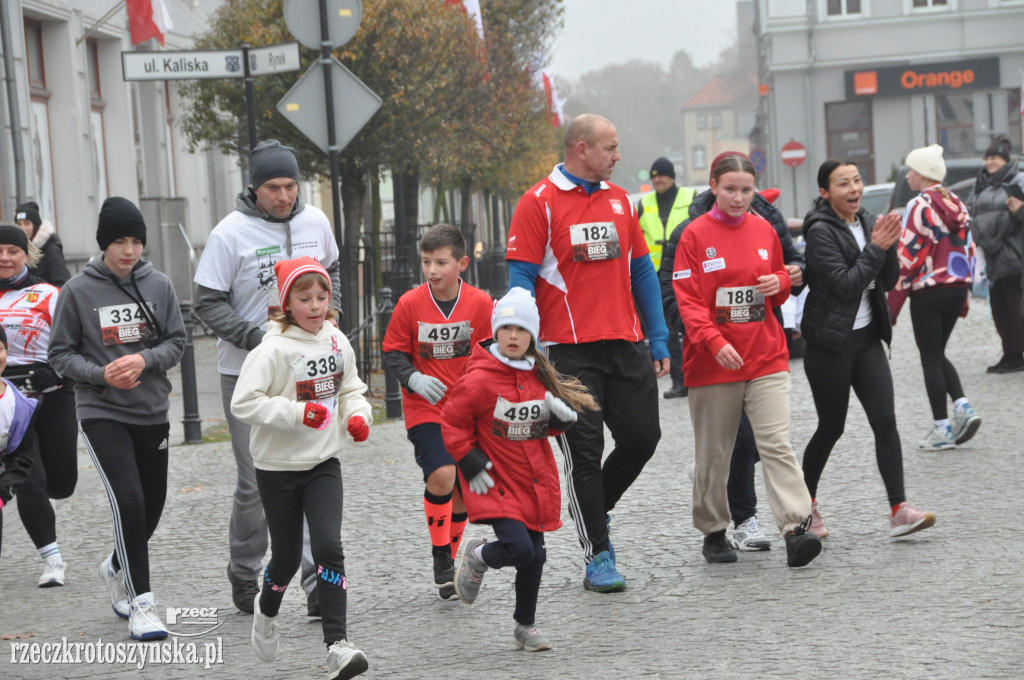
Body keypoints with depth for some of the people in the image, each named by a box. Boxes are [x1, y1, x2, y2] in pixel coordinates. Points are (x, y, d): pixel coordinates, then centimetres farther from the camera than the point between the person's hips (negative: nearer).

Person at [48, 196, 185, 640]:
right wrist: (101, 375, -16)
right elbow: (60, 354, 0)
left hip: (152, 412, 4)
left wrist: (144, 360, -16)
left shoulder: (158, 286, 2)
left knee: (152, 505, 11)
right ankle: (140, 603, -11)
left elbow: (176, 343, 4)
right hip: (101, 413, -4)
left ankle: (117, 569, 41)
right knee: (128, 500, -17)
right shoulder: (78, 291, -5)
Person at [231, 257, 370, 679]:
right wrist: (297, 412, -30)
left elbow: (350, 388, 17)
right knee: (287, 554, 10)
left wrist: (357, 415, -4)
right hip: (278, 466, -3)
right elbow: (243, 403, -23)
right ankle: (267, 610, 44)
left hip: (324, 462, 3)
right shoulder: (274, 349, -18)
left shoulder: (337, 342, 0)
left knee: (328, 546, -13)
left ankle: (337, 645, -16)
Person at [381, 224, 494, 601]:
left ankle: (450, 559, 26)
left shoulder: (479, 303, -6)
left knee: (464, 487, 7)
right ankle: (440, 556, -5)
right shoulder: (410, 304, -10)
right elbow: (393, 352, -3)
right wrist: (415, 379, -19)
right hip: (425, 410, -3)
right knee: (441, 475, -21)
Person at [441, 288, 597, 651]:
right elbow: (452, 423, -7)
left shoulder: (541, 377, 5)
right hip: (496, 483, -6)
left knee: (534, 555, 10)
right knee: (518, 549, -19)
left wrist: (560, 416, -4)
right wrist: (472, 464, -11)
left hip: (535, 481, 6)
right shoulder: (479, 379, -15)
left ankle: (525, 624, 28)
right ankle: (476, 557, 14)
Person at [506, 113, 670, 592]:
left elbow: (642, 272, 16)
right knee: (585, 450, -1)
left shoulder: (620, 200, 13)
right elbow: (521, 279, -7)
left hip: (625, 345, 5)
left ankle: (595, 509, 30)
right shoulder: (539, 203, -5)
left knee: (642, 437, 3)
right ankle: (597, 556, 8)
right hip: (569, 350, -5)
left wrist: (658, 340, 11)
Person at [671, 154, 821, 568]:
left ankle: (796, 529, -17)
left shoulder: (764, 231, 9)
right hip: (713, 362, -2)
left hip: (766, 358, 2)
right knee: (713, 453, 7)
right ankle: (713, 532, 21)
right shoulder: (695, 235, -3)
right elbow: (688, 300, -8)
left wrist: (779, 283, -3)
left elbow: (781, 290, 21)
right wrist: (715, 342, -21)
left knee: (777, 444, -9)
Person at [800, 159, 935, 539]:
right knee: (831, 428, 4)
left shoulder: (867, 223, 8)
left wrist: (889, 245, -10)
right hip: (830, 342, -6)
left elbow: (888, 282, 6)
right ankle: (805, 504, 25)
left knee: (885, 421, -7)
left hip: (866, 337, 6)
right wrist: (876, 248, -16)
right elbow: (845, 285, -20)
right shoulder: (820, 231, -13)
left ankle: (899, 510, -12)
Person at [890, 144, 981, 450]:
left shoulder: (920, 206, -13)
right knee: (937, 353, 18)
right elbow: (969, 249, 13)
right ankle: (962, 407, 1)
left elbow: (908, 256, -16)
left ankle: (941, 428, 2)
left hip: (928, 291, -7)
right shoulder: (956, 204, 9)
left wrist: (891, 305, -11)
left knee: (930, 358, 1)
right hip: (957, 288, 7)